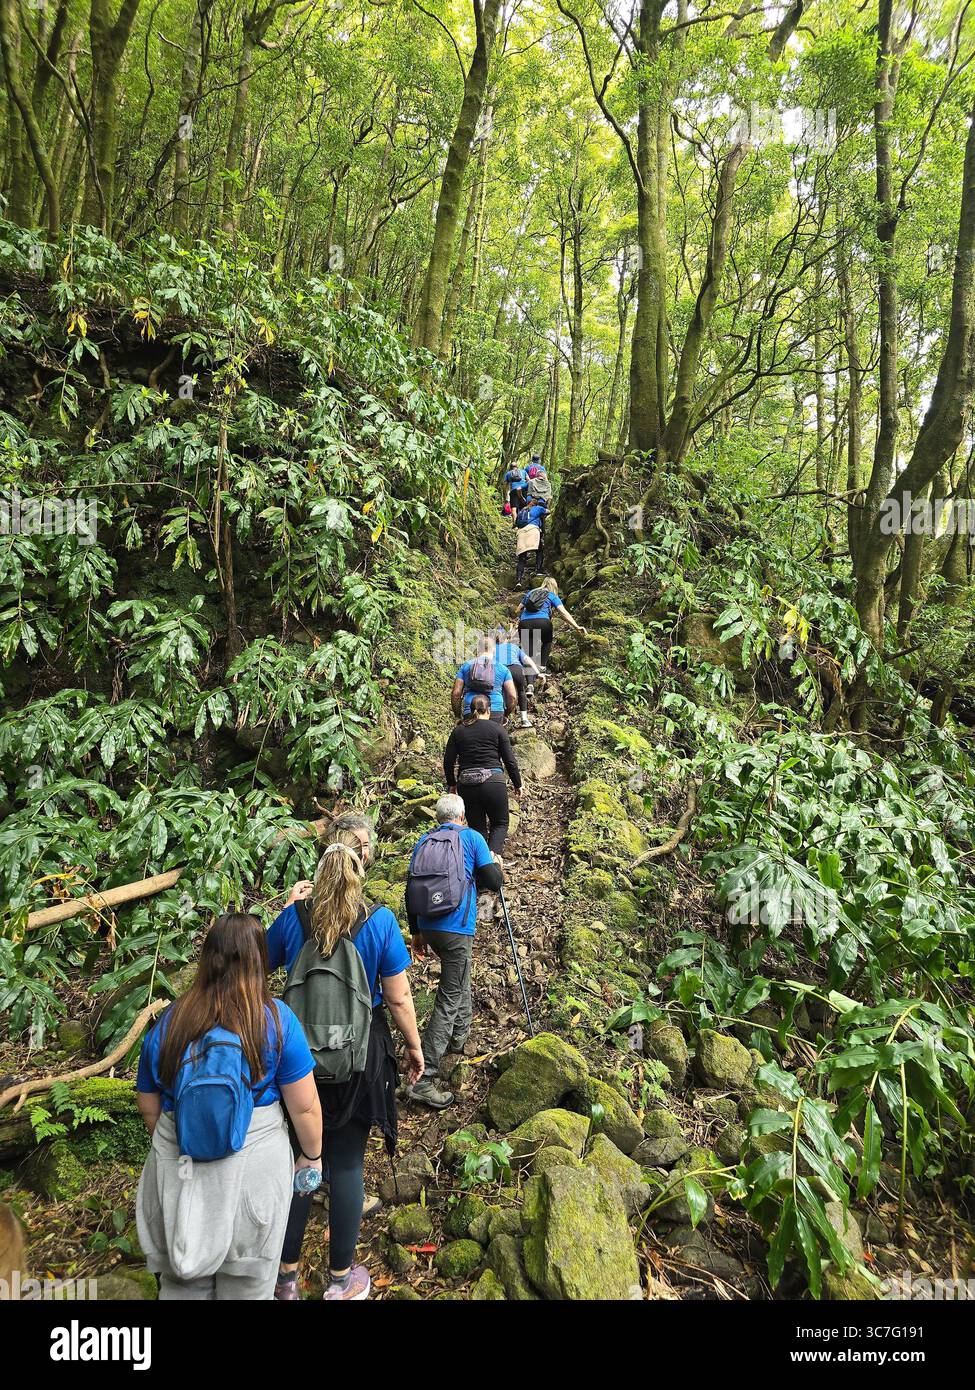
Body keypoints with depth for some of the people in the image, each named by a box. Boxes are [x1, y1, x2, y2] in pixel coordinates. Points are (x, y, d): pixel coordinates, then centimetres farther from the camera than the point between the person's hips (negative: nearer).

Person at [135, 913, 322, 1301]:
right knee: (247, 1282, 18)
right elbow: (304, 1107, -11)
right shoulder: (275, 1019, -15)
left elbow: (149, 1107, 5)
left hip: (179, 1170, 3)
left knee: (183, 1279, 22)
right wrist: (312, 1155, 7)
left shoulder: (167, 1025, -6)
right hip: (254, 1167, -2)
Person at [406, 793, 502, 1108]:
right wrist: (494, 864, 18)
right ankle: (424, 1079, -8)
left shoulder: (422, 842, 11)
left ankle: (459, 1035, 44)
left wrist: (416, 932, 20)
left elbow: (411, 890, 12)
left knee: (459, 976, 31)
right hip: (457, 928, -6)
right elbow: (494, 882, -5)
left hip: (428, 927, 6)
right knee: (449, 999, -4)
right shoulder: (472, 837, -2)